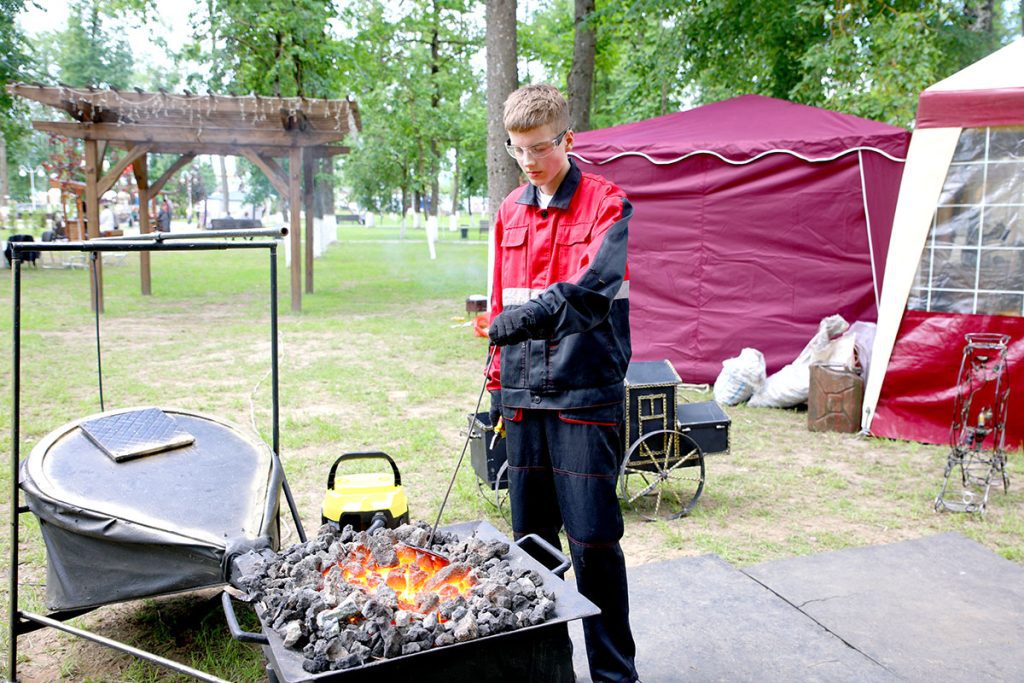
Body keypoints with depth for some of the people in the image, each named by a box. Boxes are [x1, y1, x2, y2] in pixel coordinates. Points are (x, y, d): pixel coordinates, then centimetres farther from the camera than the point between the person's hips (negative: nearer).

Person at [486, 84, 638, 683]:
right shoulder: (510, 212, 14)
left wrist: (532, 314, -34)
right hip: (526, 394, 6)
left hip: (586, 392, -5)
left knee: (593, 537, -2)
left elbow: (594, 286, -21)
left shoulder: (606, 203, -4)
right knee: (531, 535, 12)